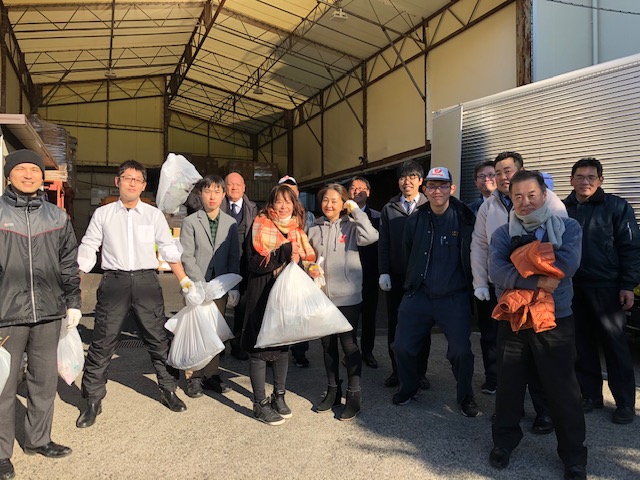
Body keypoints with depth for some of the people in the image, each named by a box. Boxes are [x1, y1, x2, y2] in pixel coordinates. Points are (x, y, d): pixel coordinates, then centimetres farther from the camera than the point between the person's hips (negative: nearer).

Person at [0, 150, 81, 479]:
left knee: (45, 380, 12)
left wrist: (73, 302, 10)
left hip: (48, 313, 3)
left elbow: (69, 264, 13)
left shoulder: (57, 217, 9)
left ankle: (38, 439, 29)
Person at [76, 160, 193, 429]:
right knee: (102, 342, 2)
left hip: (146, 281, 1)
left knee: (158, 338, 8)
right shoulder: (102, 214, 6)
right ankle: (92, 401, 19)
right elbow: (87, 250, 7)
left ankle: (168, 391, 24)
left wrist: (184, 280, 4)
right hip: (114, 282, 0)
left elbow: (169, 250, 8)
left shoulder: (154, 214, 6)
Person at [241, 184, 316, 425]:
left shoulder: (297, 230, 10)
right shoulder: (260, 225, -6)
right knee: (260, 348, 2)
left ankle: (279, 396, 30)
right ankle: (260, 403, 17)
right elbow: (255, 262, -17)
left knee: (283, 345, 14)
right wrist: (285, 252, -21)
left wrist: (298, 258, -12)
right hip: (263, 294, -5)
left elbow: (310, 261, 8)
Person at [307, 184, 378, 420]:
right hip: (321, 296, 4)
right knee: (327, 344, 15)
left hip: (347, 297, -4)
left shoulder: (351, 226, -4)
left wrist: (356, 210, -16)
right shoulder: (314, 229, 6)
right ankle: (333, 390, 31)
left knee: (348, 343, 1)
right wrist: (309, 269, -4)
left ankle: (353, 395, 16)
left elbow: (370, 237, -24)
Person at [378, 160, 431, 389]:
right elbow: (383, 243, 5)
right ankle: (397, 370, 21)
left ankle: (420, 372, 21)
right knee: (394, 325, 8)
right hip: (396, 276, 2)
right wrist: (384, 272, -3)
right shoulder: (389, 209, 8)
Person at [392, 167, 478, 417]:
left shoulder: (464, 219, -6)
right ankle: (409, 387, 32)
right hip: (419, 294, 3)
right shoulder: (415, 221, 3)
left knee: (461, 351, -3)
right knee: (402, 346, 5)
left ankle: (465, 396, 25)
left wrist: (469, 285, 5)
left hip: (454, 297, -3)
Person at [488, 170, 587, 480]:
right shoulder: (502, 234, 1)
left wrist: (519, 263, -17)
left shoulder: (568, 228, -2)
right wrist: (537, 281, -27)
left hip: (556, 320, -1)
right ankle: (504, 440, 33)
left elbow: (567, 265, -19)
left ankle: (573, 454, 29)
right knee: (509, 383, 13)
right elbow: (497, 272, -16)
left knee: (562, 388, 9)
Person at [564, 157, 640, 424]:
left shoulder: (616, 207, -3)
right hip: (572, 288, 3)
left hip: (606, 288, -3)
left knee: (615, 345, 5)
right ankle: (590, 395, 25)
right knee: (582, 345, 11)